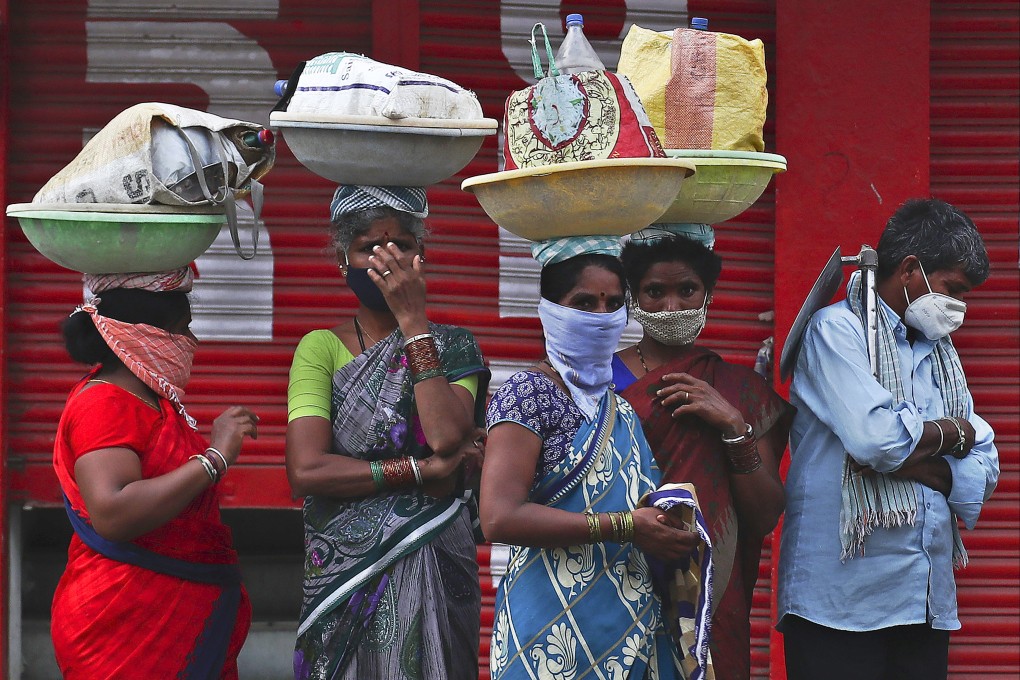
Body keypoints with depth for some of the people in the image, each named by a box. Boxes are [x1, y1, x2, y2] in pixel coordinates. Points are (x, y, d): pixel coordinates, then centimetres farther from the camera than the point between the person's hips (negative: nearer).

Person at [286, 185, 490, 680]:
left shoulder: (453, 346, 6)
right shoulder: (321, 348, 2)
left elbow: (447, 437, -15)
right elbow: (306, 470, -12)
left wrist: (412, 320, -11)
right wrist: (421, 471, -14)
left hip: (433, 569, 1)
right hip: (347, 572, -1)